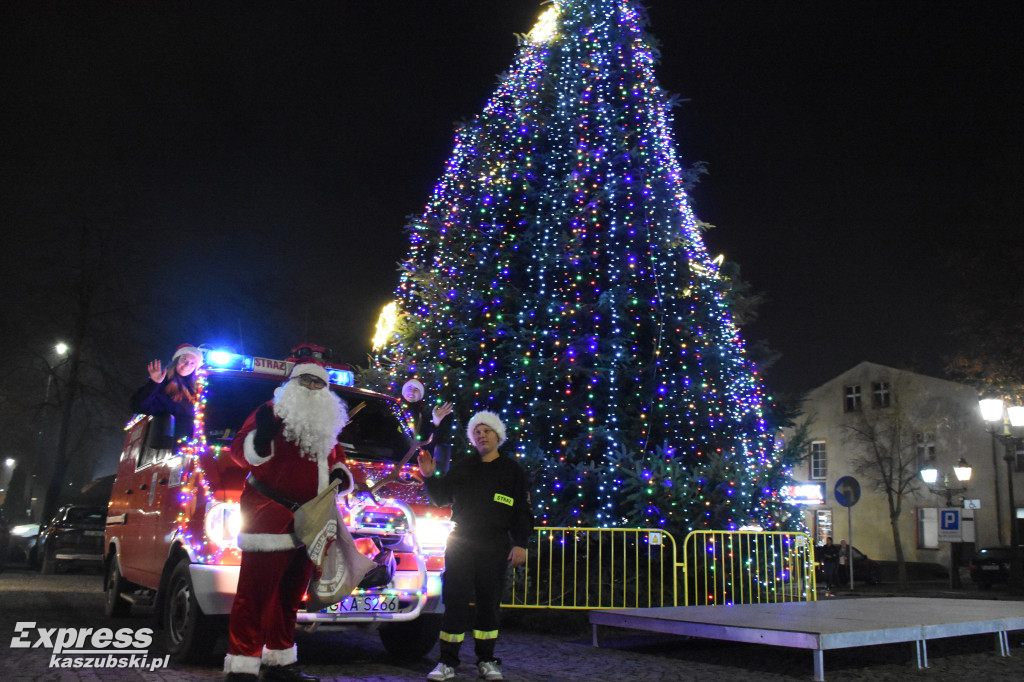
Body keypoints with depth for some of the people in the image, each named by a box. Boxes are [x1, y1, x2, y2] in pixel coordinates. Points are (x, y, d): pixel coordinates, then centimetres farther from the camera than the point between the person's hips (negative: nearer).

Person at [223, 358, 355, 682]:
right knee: (256, 594, -9)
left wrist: (341, 476, 6)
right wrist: (261, 438, -29)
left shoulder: (327, 424, 19)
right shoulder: (273, 411, -1)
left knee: (290, 595, 15)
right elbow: (240, 450, -8)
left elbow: (337, 459, 28)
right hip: (269, 516, -7)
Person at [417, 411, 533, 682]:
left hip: (495, 547, -1)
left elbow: (522, 510, 4)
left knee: (489, 602, 6)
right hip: (461, 544, 1)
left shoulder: (512, 470, 7)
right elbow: (441, 497, 17)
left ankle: (486, 660, 18)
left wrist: (520, 544, -5)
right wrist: (430, 476, -1)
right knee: (455, 601, -3)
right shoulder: (463, 468, 13)